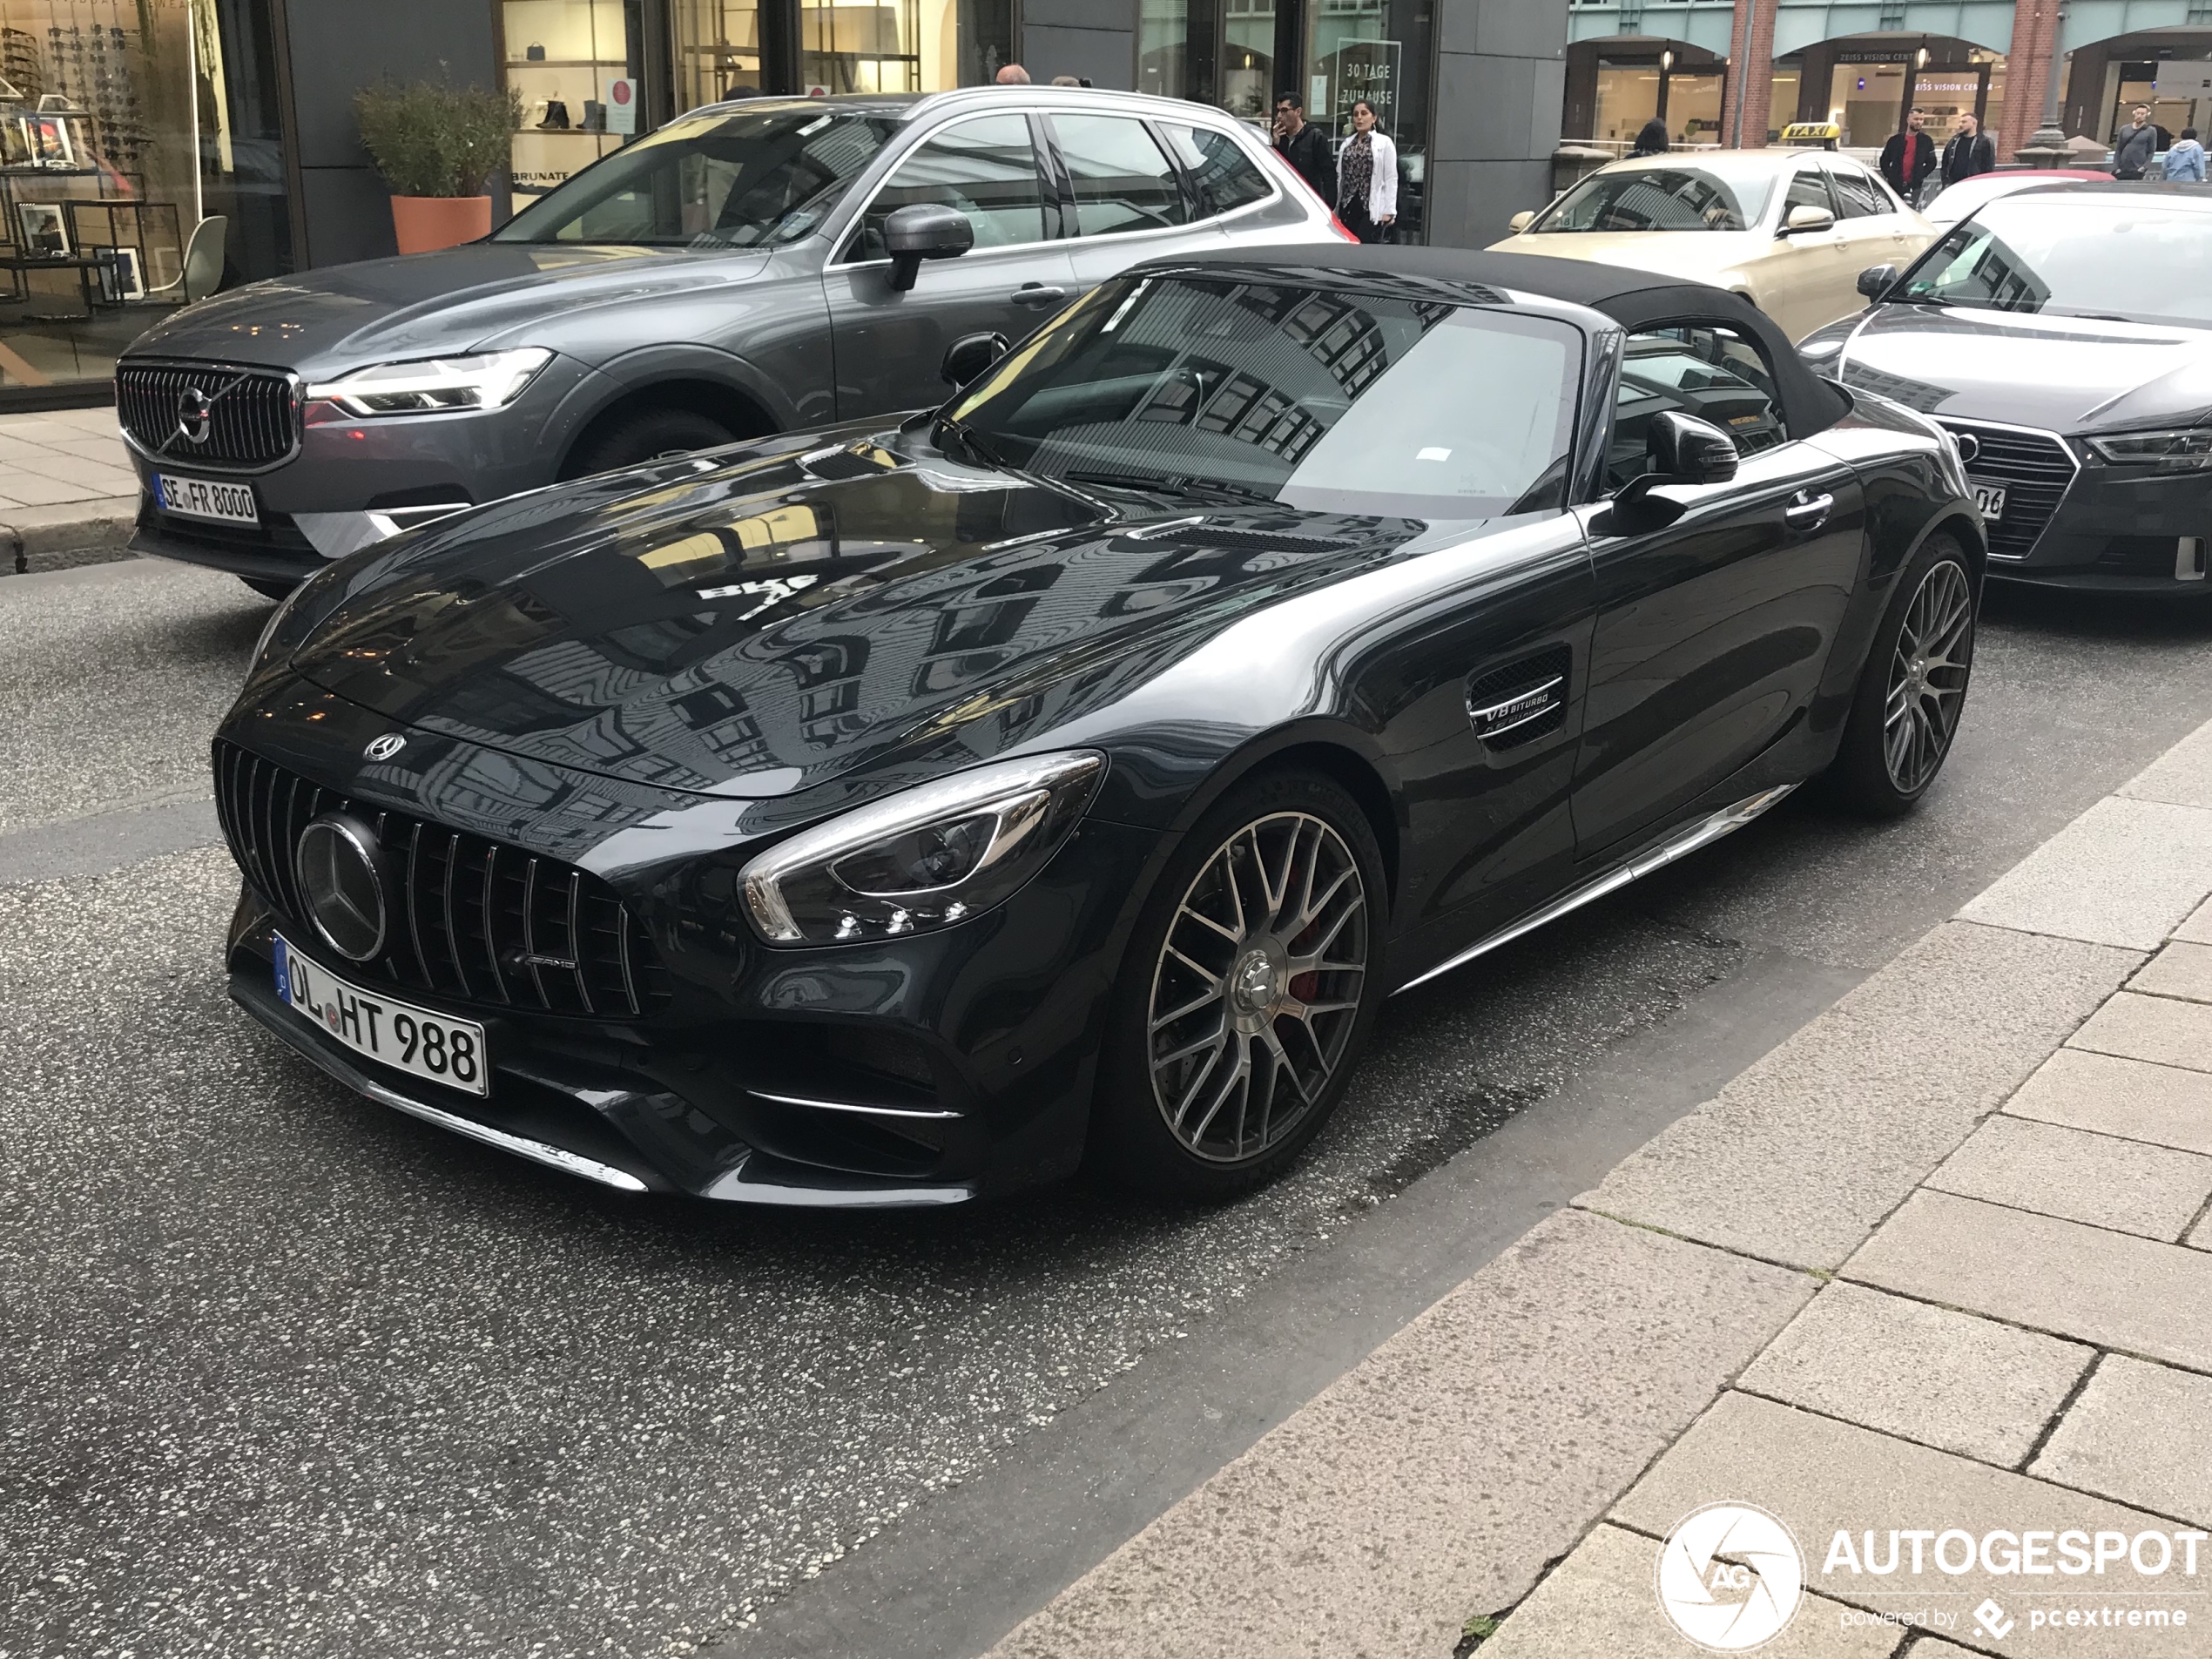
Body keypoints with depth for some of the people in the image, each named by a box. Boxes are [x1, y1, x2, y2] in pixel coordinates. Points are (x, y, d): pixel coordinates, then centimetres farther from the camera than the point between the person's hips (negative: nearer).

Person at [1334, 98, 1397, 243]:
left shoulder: (1384, 142, 1)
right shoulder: (1347, 143, 14)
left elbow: (1391, 179, -3)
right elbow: (1339, 177, 12)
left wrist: (1389, 211, -10)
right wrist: (1335, 208, 8)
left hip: (1371, 208, -5)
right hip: (1347, 207, 5)